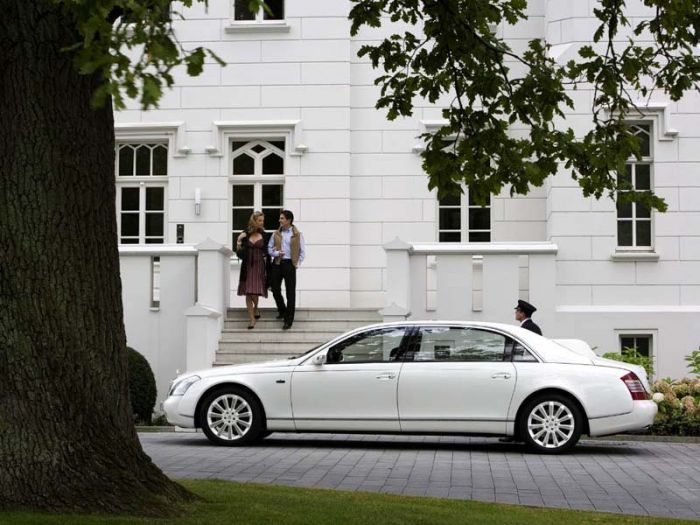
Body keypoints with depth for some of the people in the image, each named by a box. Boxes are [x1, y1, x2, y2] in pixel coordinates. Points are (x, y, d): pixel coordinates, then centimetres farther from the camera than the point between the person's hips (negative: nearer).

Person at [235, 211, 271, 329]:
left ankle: (256, 308, 26)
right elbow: (240, 253, 3)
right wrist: (238, 243, -15)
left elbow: (267, 252, 5)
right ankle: (252, 319, 7)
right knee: (248, 293, 0)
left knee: (255, 292, -7)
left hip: (259, 266, -1)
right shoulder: (245, 234, 3)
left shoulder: (264, 235, 4)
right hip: (247, 266, 1)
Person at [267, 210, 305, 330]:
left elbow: (302, 252, 4)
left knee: (290, 292, -2)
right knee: (275, 290, 5)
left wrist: (297, 264, -4)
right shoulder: (276, 234, 9)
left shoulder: (297, 235, 1)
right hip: (277, 264, 3)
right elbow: (269, 248, 9)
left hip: (289, 264, -3)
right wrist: (276, 253, -10)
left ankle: (289, 320, 1)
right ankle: (282, 310, 31)